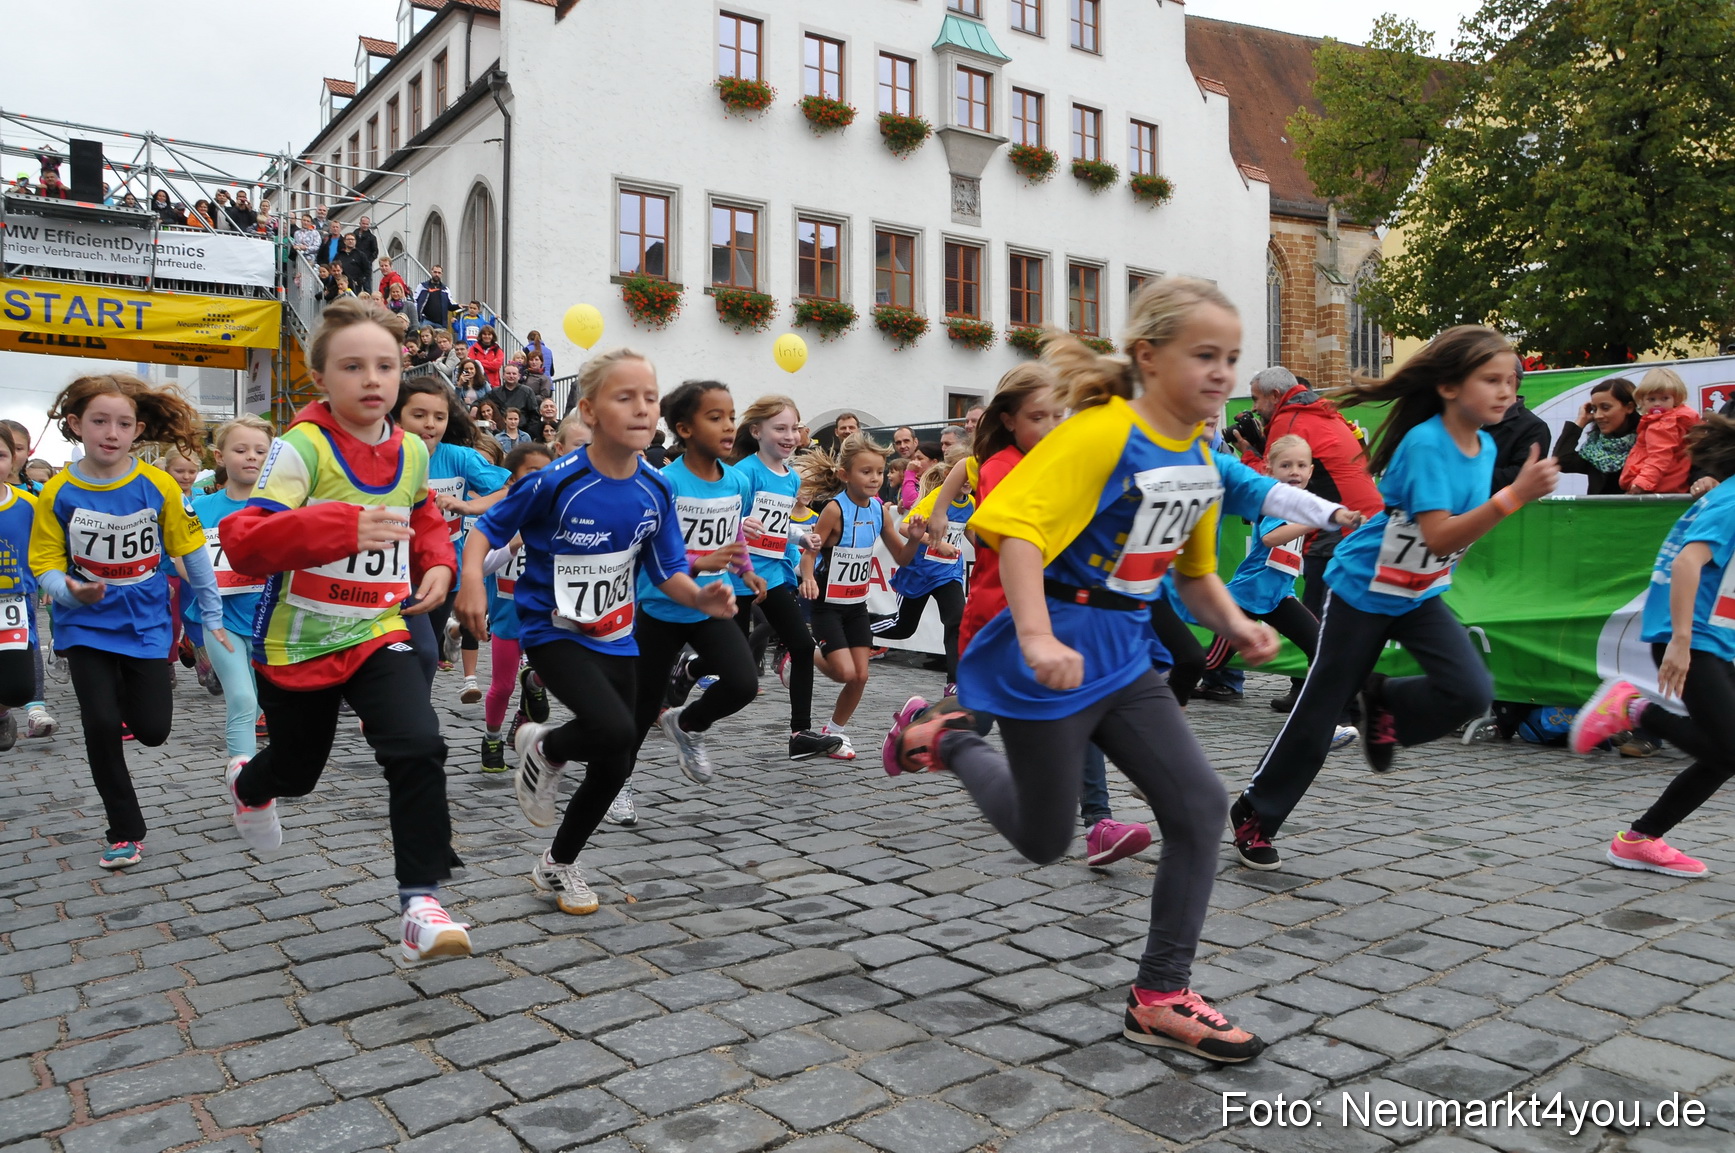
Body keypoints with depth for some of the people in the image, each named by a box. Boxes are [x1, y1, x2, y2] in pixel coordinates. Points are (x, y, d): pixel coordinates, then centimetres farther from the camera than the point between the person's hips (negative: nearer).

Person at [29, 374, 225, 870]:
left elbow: (191, 550, 0)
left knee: (152, 729, -1)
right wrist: (71, 592, -26)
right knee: (101, 723, -10)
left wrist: (211, 615, 4)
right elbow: (45, 564, -4)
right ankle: (125, 831, 8)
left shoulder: (158, 486, -10)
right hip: (86, 625, 0)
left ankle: (127, 690, 38)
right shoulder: (58, 493, -9)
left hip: (145, 621, 0)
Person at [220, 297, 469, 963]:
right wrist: (343, 528, -45)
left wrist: (438, 565, 0)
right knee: (297, 768, 20)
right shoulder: (303, 446, -18)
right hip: (298, 642, -2)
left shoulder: (412, 451, -1)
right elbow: (244, 540, -29)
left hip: (379, 634, 3)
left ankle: (420, 902, -11)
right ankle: (249, 787, 59)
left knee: (418, 750, -21)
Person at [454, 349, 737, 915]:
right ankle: (544, 748, 8)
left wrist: (701, 598, -18)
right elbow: (486, 528, -7)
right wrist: (472, 583, -24)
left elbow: (667, 571, 2)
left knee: (615, 766, 10)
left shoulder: (655, 490, -5)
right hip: (555, 632, -5)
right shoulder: (556, 482, -19)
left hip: (617, 639, 6)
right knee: (616, 733, -28)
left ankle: (558, 864, 35)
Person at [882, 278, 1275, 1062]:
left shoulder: (1200, 460, 9)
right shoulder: (1102, 434, -18)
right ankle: (947, 736, 32)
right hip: (1056, 658, -8)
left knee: (1200, 806, -2)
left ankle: (1161, 997, 11)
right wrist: (1037, 636, -38)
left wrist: (1237, 626, 1)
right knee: (1043, 842, 7)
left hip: (1126, 658, 8)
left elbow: (1196, 569, 19)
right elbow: (1018, 529, -27)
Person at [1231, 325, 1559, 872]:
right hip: (1363, 592, -6)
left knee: (1471, 692, -16)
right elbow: (1439, 538, -34)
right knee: (1318, 714, 1)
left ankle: (1384, 705, 13)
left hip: (1420, 596, 7)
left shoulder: (1486, 446, 0)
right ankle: (1255, 814, 18)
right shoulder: (1424, 444, -24)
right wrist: (1513, 497, -39)